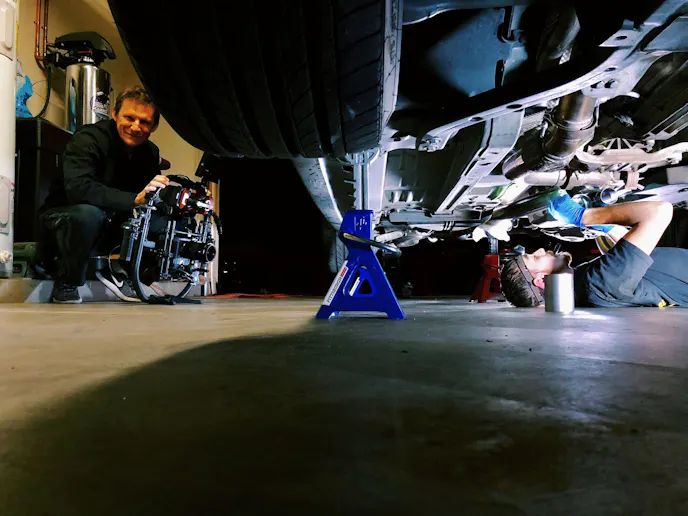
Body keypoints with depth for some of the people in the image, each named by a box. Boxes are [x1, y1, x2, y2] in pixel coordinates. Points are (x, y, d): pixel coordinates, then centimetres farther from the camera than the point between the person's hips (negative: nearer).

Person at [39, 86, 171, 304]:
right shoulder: (88, 138, -21)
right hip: (62, 219, -5)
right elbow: (78, 188, -38)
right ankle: (66, 283, -12)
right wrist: (134, 200, -50)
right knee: (88, 212, -39)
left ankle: (117, 270, 2)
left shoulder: (150, 153, -2)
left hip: (107, 228, 5)